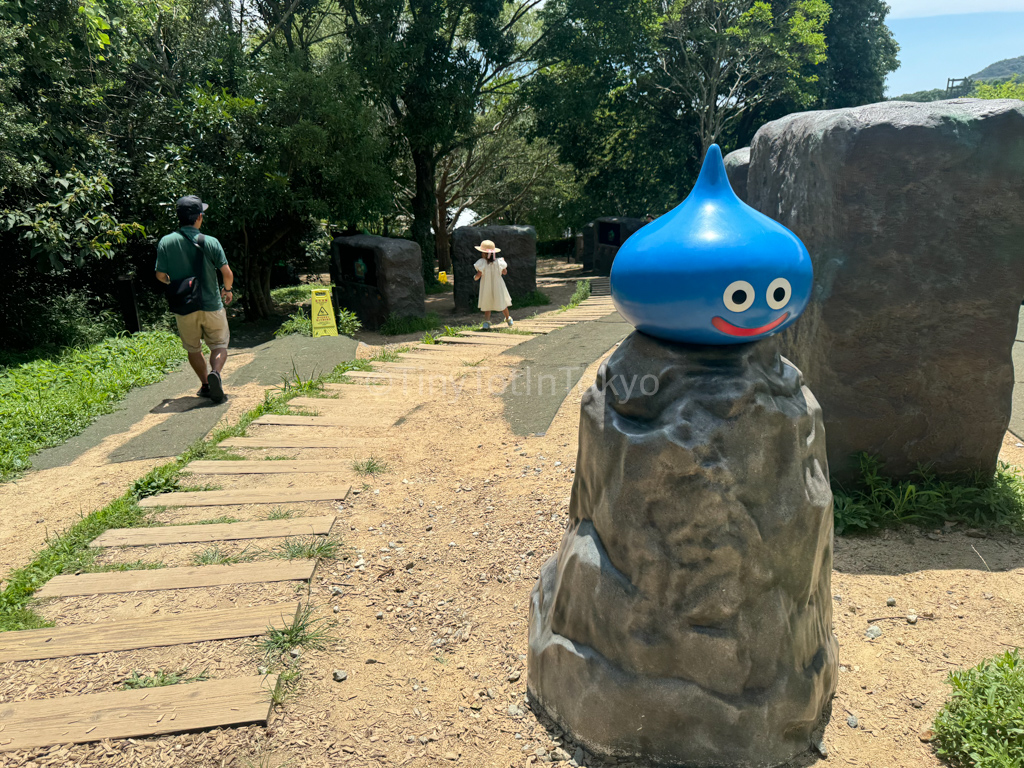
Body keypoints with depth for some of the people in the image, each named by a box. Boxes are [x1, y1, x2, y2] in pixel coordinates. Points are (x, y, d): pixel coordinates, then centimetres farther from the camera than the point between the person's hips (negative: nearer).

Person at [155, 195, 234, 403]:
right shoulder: (210, 242, -11)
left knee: (193, 349, 20)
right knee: (219, 345, 10)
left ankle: (205, 384, 22)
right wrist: (227, 290, 12)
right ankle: (215, 373, -16)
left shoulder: (165, 242, -6)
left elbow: (160, 275, -2)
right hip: (211, 304, -2)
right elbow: (227, 273, -9)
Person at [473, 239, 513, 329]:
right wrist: (503, 263, 19)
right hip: (498, 287, 2)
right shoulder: (499, 262, -7)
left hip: (486, 287, -2)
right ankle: (508, 319, 30)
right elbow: (505, 272, 3)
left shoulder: (482, 263, -14)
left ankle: (487, 321, -7)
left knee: (487, 305, 8)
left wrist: (475, 277, 6)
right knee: (502, 304, 16)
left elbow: (478, 275, -17)